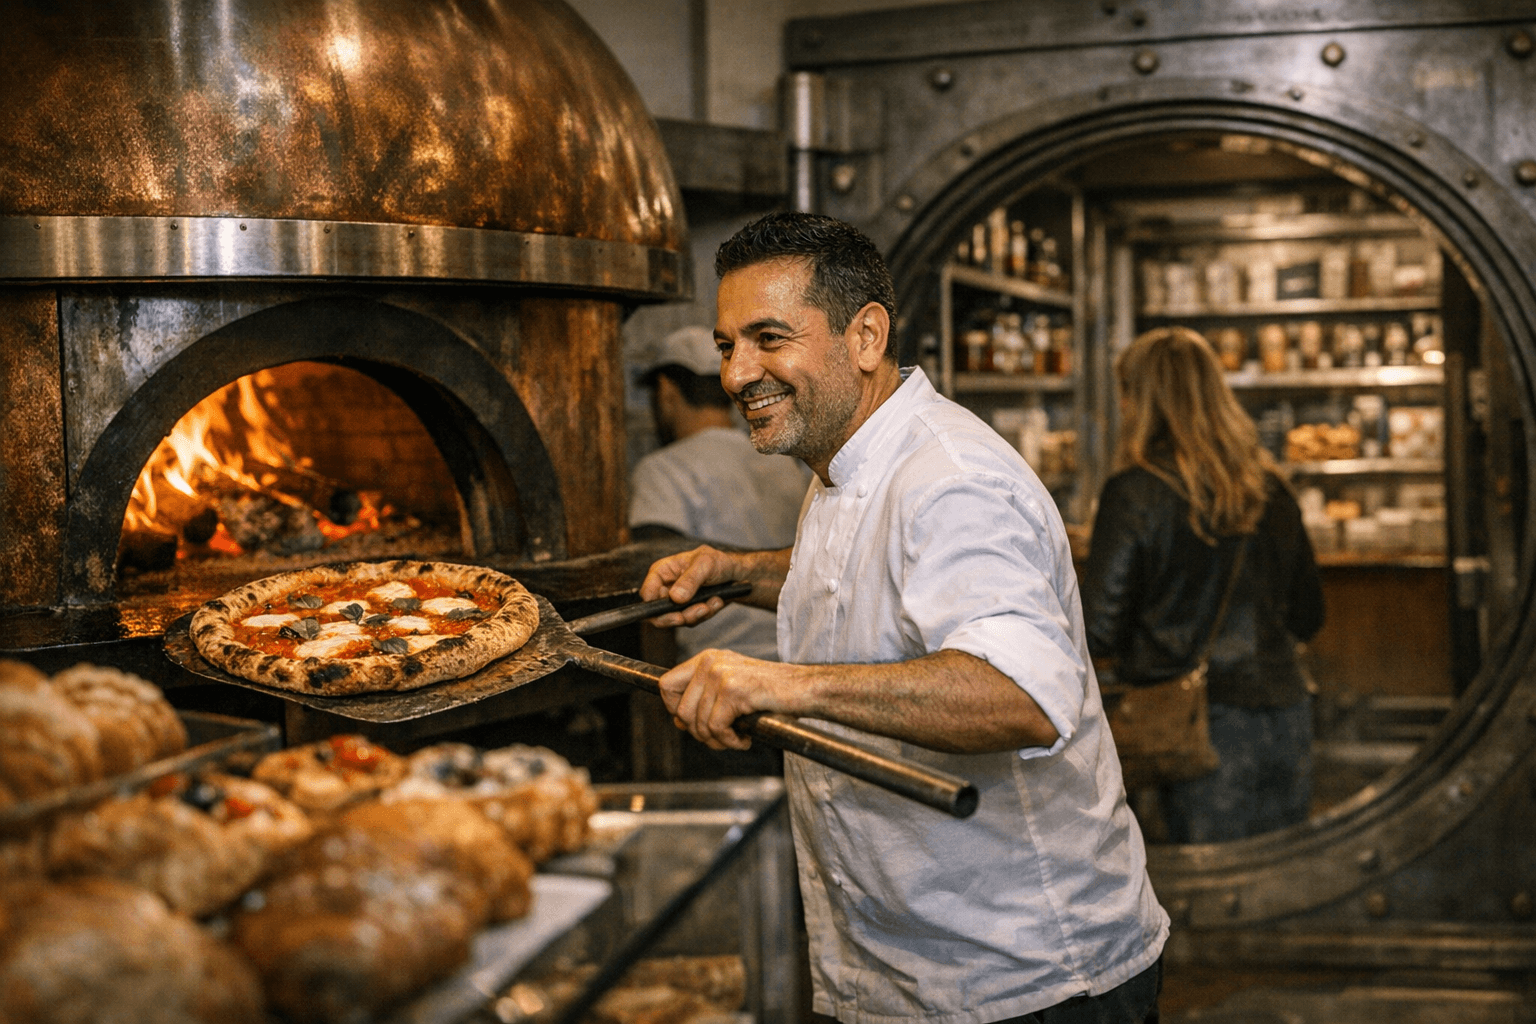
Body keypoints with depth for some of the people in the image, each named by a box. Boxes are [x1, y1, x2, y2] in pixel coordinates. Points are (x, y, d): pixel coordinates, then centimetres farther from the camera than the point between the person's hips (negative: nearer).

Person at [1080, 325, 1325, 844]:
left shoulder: (1135, 493, -10)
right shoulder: (1269, 488, 6)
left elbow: (1099, 630, -11)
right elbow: (1307, 617, 15)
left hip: (1205, 723, -5)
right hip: (1287, 718, 5)